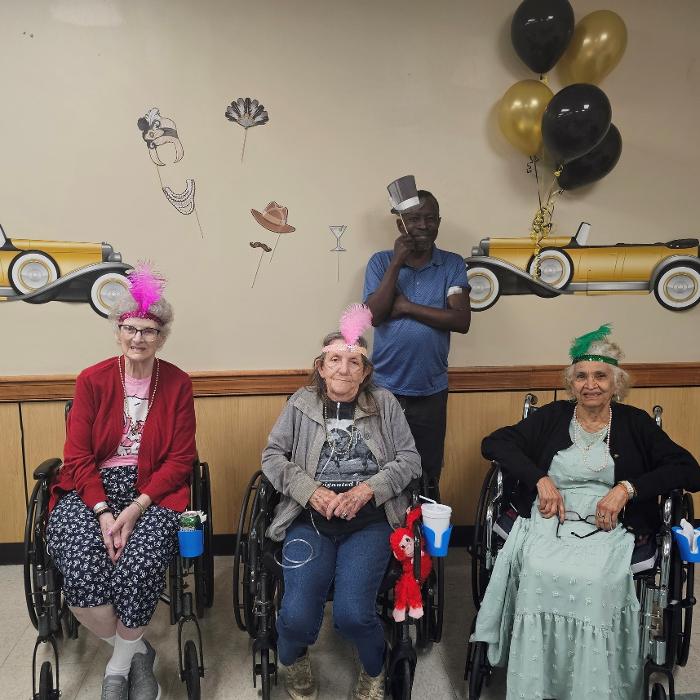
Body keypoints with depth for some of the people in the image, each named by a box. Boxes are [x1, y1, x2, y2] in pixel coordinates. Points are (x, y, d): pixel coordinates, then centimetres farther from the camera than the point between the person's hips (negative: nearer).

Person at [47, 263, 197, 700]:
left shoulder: (178, 384, 1)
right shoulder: (92, 380, 3)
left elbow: (181, 459, -1)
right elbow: (78, 457, 0)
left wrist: (135, 508, -14)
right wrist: (103, 513, -14)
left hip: (153, 489, -1)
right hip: (93, 488, 1)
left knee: (139, 565, -28)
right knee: (81, 569, -25)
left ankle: (122, 662, 4)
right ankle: (136, 651, 5)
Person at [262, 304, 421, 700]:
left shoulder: (385, 404, 6)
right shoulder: (301, 403, 7)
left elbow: (410, 460, 4)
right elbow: (273, 456, 5)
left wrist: (368, 490, -12)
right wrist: (311, 491, -11)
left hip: (369, 521, 0)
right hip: (310, 520, 1)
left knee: (352, 614, -20)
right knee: (298, 617, -17)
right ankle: (295, 660, 24)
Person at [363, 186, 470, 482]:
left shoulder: (453, 265, 0)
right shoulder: (381, 262, 0)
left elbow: (462, 321, -11)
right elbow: (374, 316, -13)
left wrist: (406, 307, -14)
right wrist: (397, 263, -15)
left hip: (431, 391, 1)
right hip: (385, 389, 0)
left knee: (428, 475, 13)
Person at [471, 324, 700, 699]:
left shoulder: (635, 423, 13)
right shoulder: (552, 416, 14)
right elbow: (494, 443, 8)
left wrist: (627, 488, -10)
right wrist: (540, 479, -6)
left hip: (608, 529, 0)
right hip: (549, 523, 1)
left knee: (594, 583, -32)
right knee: (539, 576, -30)